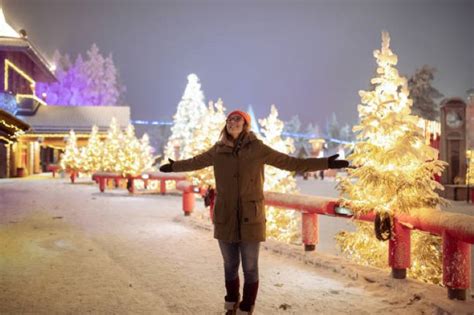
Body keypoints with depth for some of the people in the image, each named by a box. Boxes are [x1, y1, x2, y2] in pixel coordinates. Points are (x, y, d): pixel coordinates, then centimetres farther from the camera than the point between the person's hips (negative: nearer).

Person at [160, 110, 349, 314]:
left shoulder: (257, 149, -5)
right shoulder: (219, 150, 1)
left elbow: (292, 163, -2)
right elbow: (195, 162, 22)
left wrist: (326, 163, -8)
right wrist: (174, 166, 36)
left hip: (250, 219, -2)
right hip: (225, 219, 2)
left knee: (250, 268, 4)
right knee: (230, 266, 14)